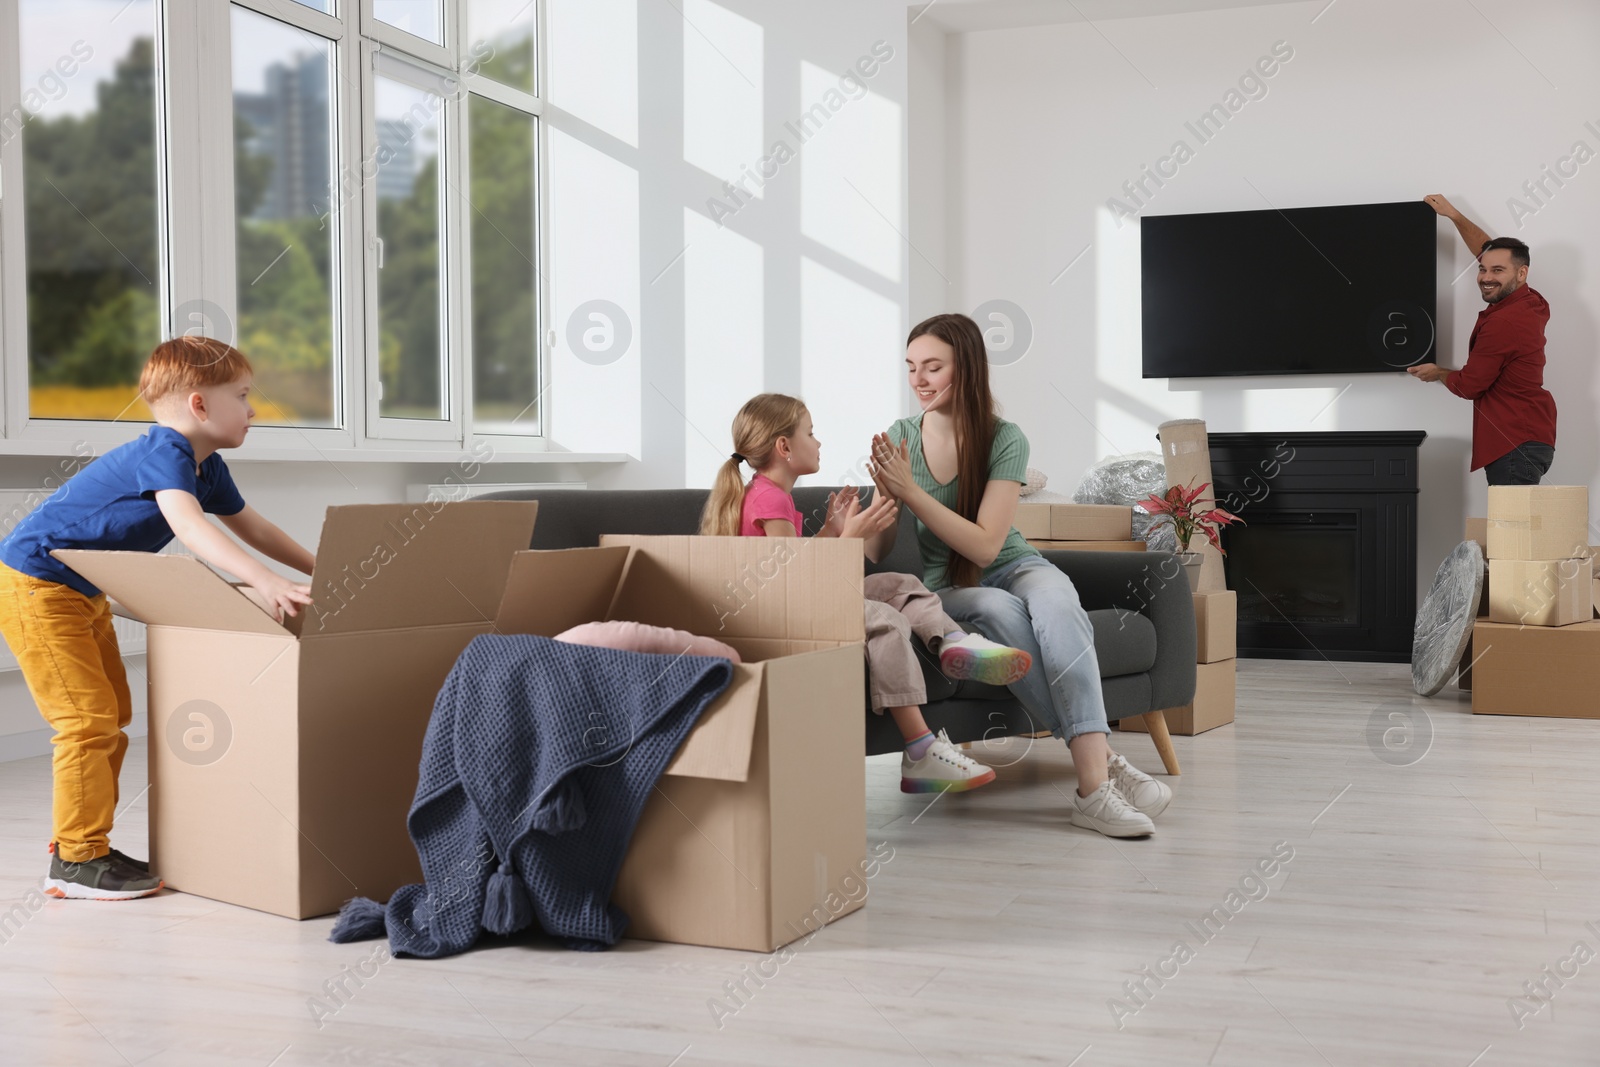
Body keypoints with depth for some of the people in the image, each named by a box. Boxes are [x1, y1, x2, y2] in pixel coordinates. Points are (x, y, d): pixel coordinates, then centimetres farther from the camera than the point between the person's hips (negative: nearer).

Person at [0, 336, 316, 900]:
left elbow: (251, 526, 17)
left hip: (83, 592, 10)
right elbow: (187, 525, -42)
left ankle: (79, 842, 23)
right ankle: (76, 861, -2)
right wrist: (265, 581, -51)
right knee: (87, 719, -10)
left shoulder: (206, 467, 5)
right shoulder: (164, 452, -25)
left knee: (113, 713, 14)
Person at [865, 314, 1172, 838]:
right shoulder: (899, 439, -3)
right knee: (1001, 611, -34)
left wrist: (911, 493, -27)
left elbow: (986, 545, -19)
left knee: (1055, 600, -35)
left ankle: (1093, 781, -43)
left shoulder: (1004, 439, -9)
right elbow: (879, 548, -1)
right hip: (944, 586, 0)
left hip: (1013, 566, 0)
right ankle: (1102, 761, -35)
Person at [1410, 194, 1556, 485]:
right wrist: (1453, 214, 31)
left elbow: (1467, 386, -7)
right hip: (1529, 437, 10)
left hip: (1516, 444, -10)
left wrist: (1438, 373, 14)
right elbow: (1486, 249, 26)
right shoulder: (1531, 302, 11)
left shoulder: (1501, 323, -17)